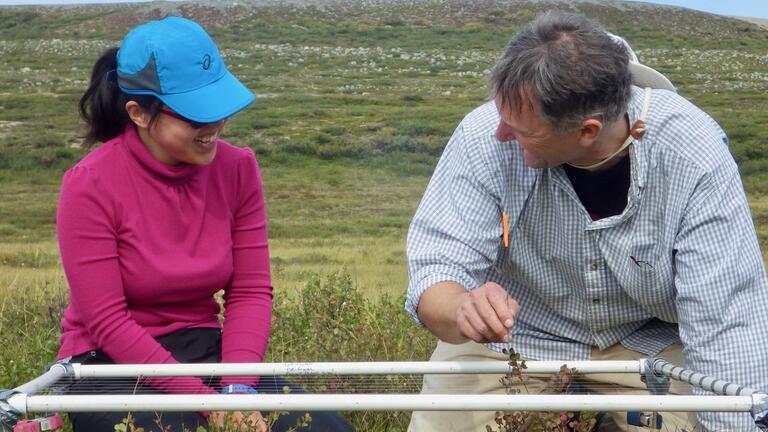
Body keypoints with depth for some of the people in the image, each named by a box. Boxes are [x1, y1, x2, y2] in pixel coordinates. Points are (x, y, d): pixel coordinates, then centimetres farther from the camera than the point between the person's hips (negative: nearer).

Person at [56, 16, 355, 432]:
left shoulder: (237, 167, -3)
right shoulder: (90, 186, -14)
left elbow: (251, 291, -1)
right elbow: (108, 323, -15)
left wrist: (237, 388, -17)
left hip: (205, 351, 4)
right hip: (110, 366, -4)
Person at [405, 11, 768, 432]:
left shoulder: (695, 156, -27)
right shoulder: (485, 139, -25)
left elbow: (726, 323, -25)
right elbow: (435, 270, -23)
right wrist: (462, 312, -46)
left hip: (647, 337, 0)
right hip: (513, 333, 0)